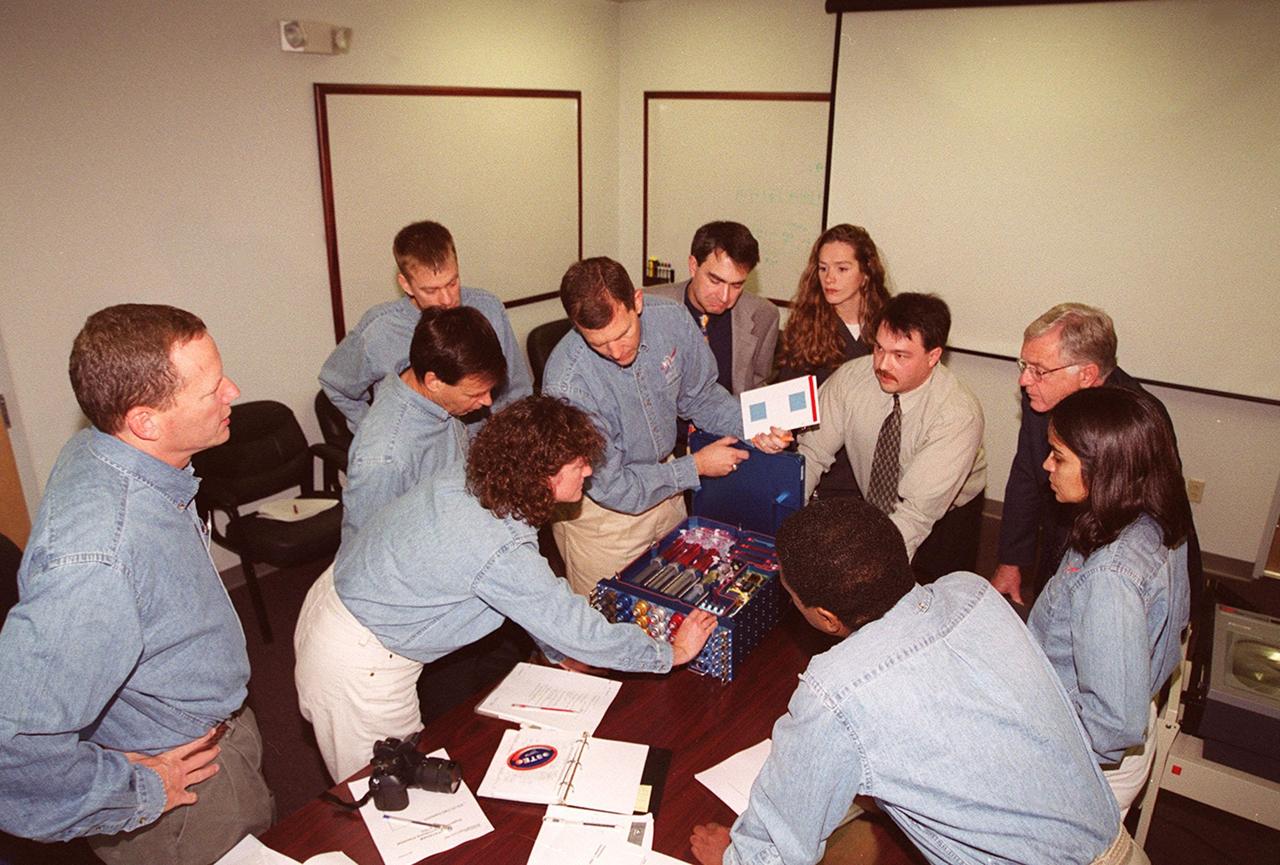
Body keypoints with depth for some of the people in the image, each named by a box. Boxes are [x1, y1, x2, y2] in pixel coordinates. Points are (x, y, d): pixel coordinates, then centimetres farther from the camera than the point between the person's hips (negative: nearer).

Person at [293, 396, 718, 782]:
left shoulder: (468, 479, -8)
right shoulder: (502, 551, -33)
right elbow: (578, 631, -22)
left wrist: (562, 652, 11)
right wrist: (671, 653, -9)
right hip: (358, 666, -8)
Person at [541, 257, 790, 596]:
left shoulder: (670, 318, -17)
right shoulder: (566, 383, -32)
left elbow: (700, 395, 1)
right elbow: (609, 486, -23)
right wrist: (695, 466, -18)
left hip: (664, 482, 5)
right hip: (601, 508, -5)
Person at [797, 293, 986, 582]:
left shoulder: (959, 415, -27)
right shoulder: (850, 377, -16)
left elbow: (917, 512, -32)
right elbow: (812, 452, -14)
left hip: (944, 517, -2)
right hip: (869, 505, 3)